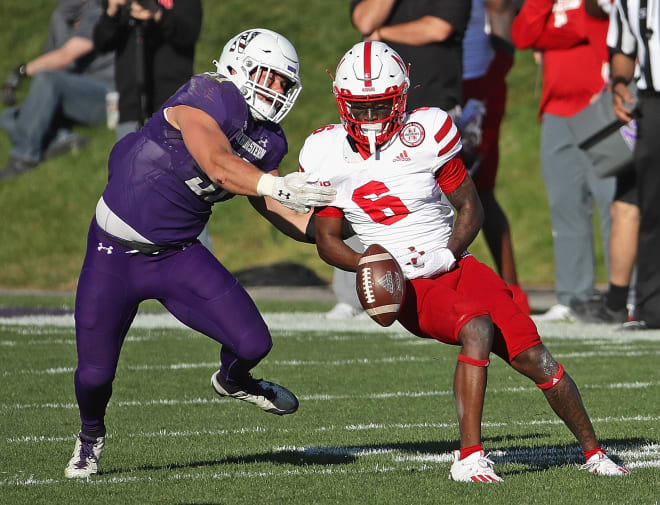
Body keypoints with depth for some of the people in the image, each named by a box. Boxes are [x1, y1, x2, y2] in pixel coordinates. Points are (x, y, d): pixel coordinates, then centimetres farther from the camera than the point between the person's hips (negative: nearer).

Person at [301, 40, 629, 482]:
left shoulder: (425, 135, -7)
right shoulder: (328, 156, -4)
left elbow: (471, 207, 2)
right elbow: (327, 240, 3)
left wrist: (448, 254, -16)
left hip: (457, 267, 2)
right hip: (406, 284, -2)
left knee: (534, 358, -4)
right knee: (476, 328, -32)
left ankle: (594, 452, 15)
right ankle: (470, 458, -31)